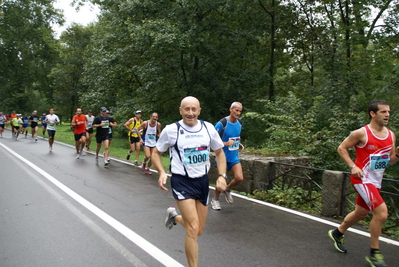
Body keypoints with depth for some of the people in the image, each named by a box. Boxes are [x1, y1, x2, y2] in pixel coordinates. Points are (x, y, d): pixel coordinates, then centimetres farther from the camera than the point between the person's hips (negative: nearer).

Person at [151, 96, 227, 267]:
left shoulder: (208, 128, -1)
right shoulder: (171, 130, -9)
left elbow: (219, 152, 11)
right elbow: (156, 153, 4)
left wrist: (222, 176, -2)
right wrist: (162, 173, -14)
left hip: (203, 181, 4)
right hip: (182, 182, -4)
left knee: (198, 231, 12)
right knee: (193, 230, -14)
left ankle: (174, 216, 42)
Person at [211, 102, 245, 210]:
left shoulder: (240, 123, 3)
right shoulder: (222, 123, -19)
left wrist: (239, 144, 6)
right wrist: (226, 143, -25)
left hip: (234, 156, 6)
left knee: (239, 178, -7)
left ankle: (227, 190, 25)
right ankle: (215, 199, 29)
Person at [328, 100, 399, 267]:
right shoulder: (361, 133, -14)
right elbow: (341, 148, -7)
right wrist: (353, 166, -17)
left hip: (375, 181, 8)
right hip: (362, 179, -8)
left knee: (361, 213, 18)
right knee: (381, 212, -18)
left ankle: (337, 234, 43)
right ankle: (374, 253, -1)